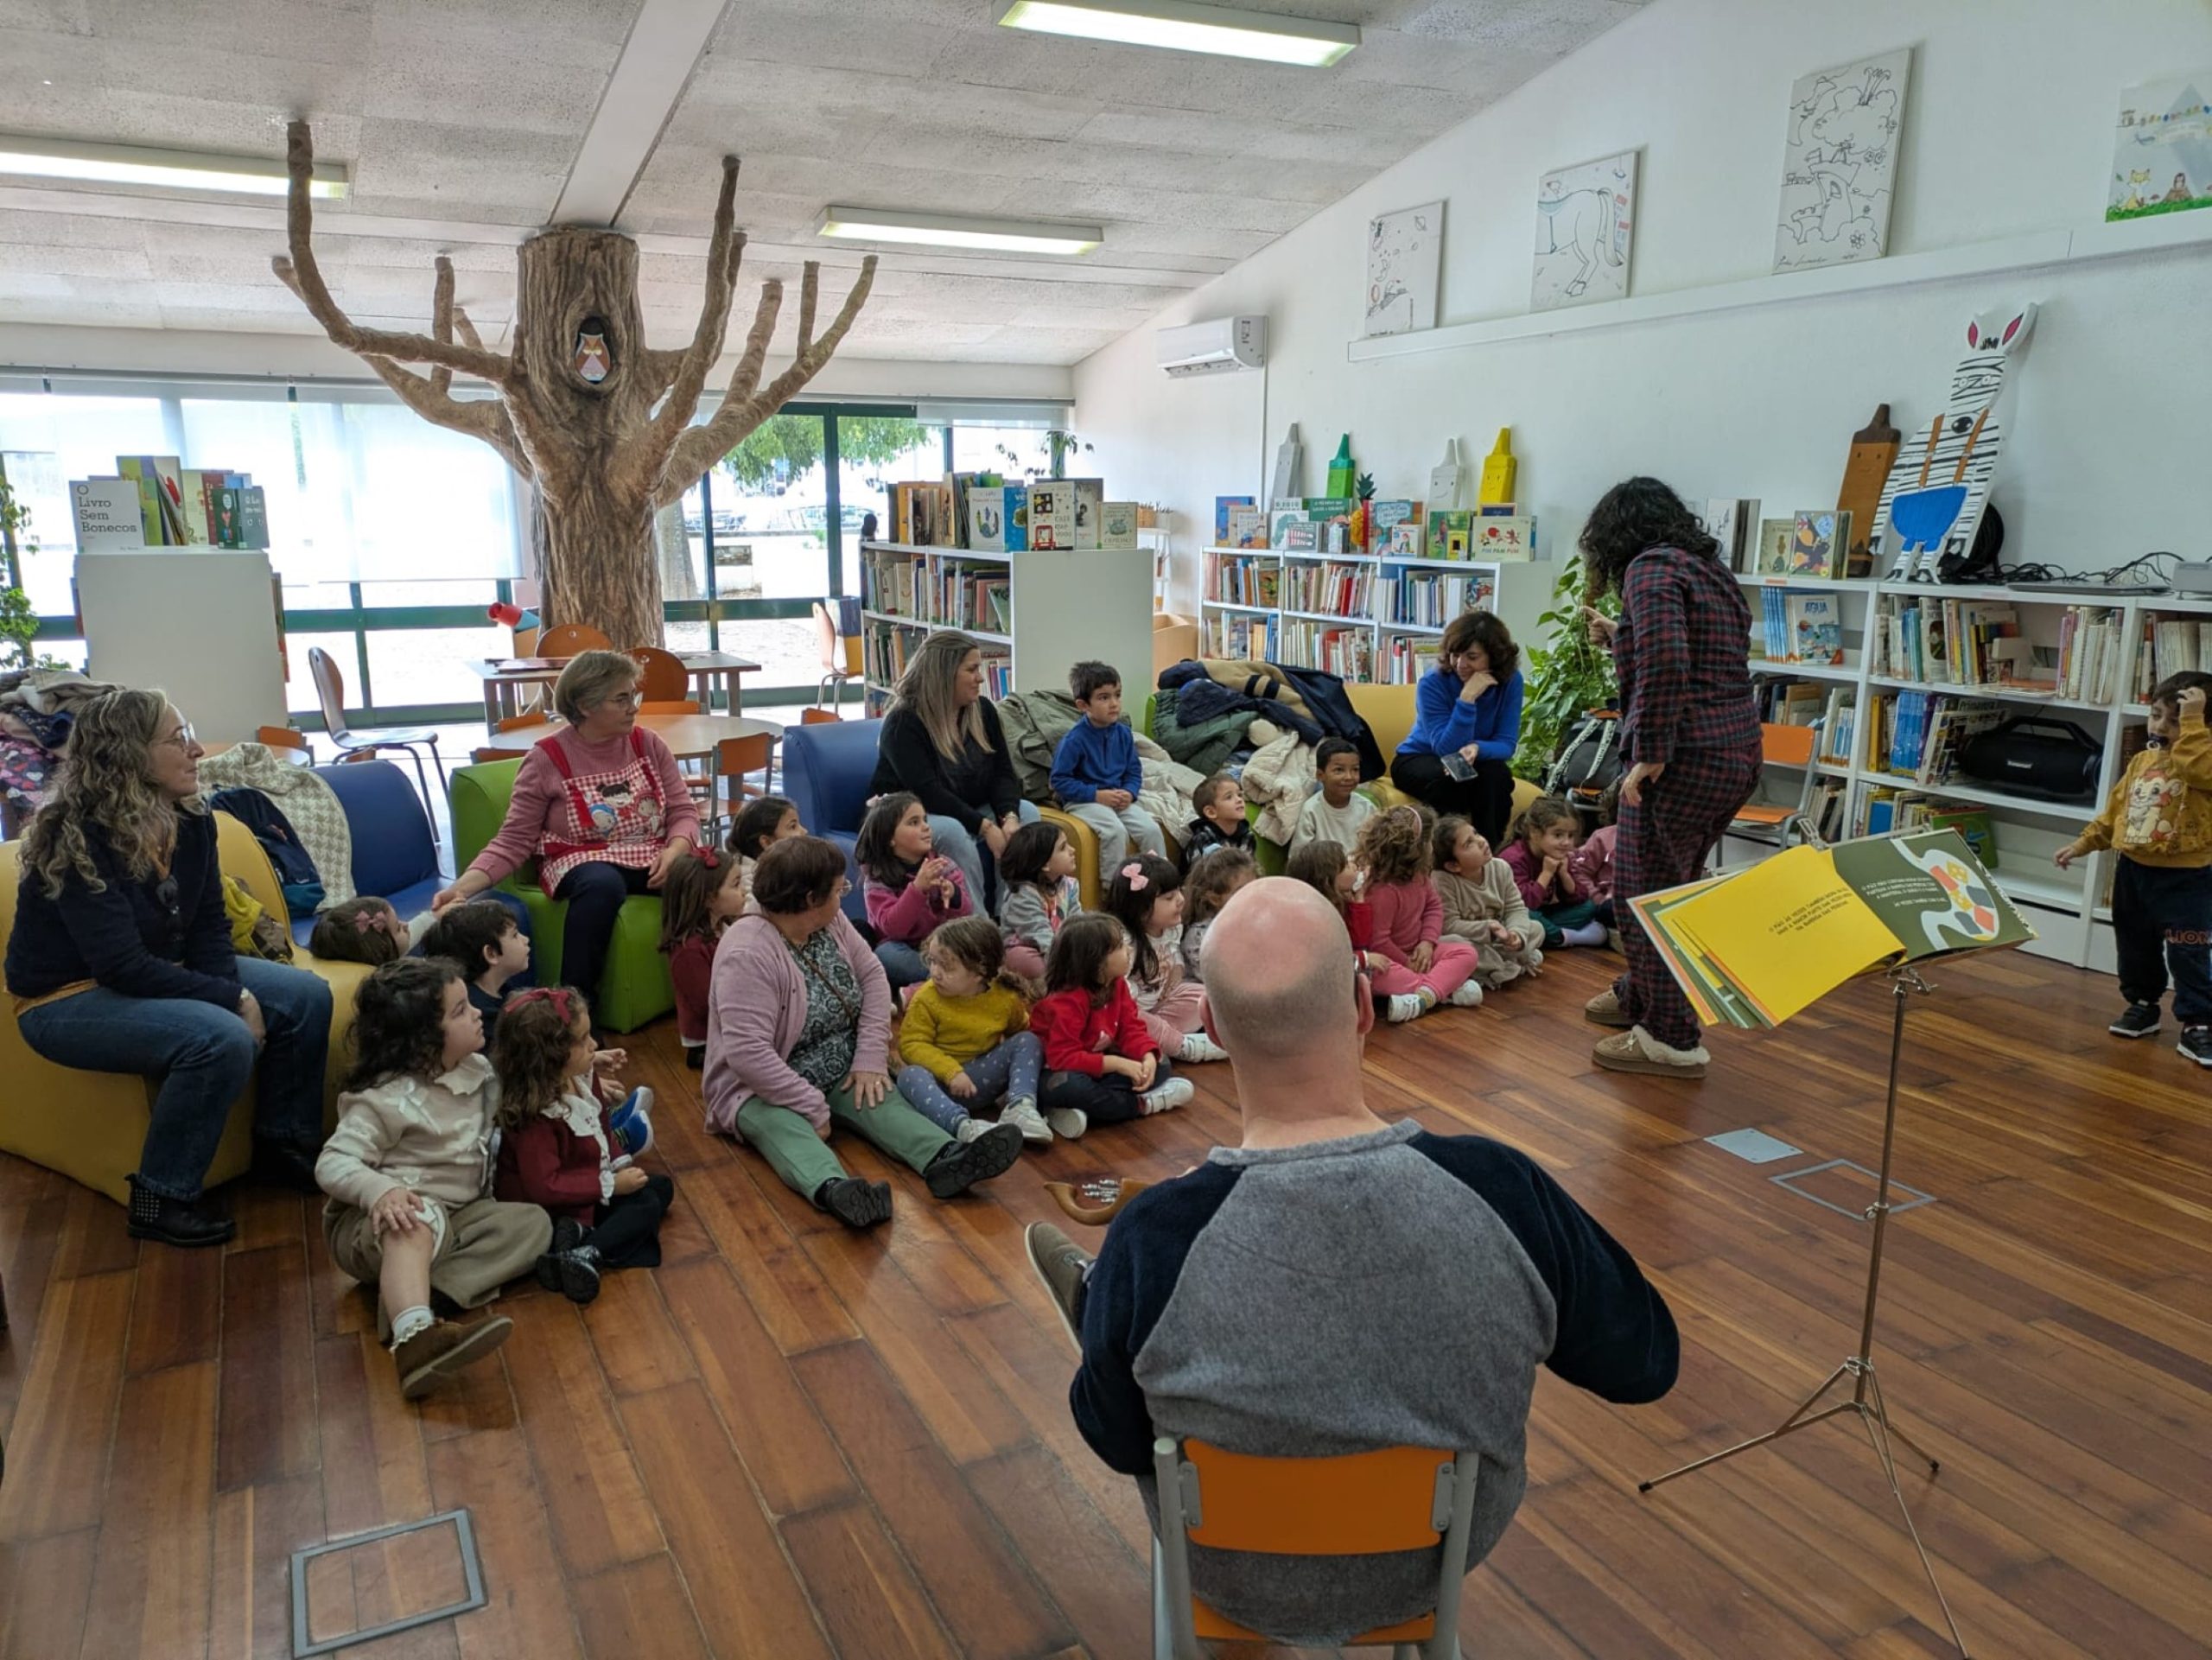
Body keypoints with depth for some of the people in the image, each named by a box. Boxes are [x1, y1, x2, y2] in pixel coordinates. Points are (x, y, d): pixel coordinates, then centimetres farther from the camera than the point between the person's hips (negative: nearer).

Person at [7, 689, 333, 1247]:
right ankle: (160, 1200, -14)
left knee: (306, 995, -5)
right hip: (71, 997, -8)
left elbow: (209, 926, 1)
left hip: (164, 973, 8)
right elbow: (123, 965, -29)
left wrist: (232, 990, -18)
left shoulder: (191, 821, -3)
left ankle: (282, 1144, 11)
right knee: (222, 1040, -31)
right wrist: (234, 999, -28)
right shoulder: (76, 841, -25)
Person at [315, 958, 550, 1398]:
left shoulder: (479, 1071, 5)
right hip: (381, 1221, -6)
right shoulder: (387, 1098, -15)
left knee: (533, 1221, -16)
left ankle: (411, 1292, -32)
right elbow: (333, 1163, -18)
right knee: (419, 1221, -39)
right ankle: (415, 1337, -62)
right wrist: (381, 1190, -39)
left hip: (456, 1217, 7)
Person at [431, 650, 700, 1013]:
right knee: (603, 884, -40)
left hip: (652, 859, 3)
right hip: (581, 862, -3)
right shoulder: (547, 758, -5)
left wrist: (674, 852, -20)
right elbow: (515, 839, -5)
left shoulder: (647, 744, 5)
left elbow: (684, 811, 3)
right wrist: (464, 886, -21)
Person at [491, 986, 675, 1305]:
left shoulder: (582, 1076, -6)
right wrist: (611, 1184, -26)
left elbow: (602, 1126, 10)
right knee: (646, 1205, -13)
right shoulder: (535, 1115, -31)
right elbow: (545, 1187, -30)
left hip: (590, 1186, 9)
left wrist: (622, 1163, -4)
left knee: (661, 1187, 8)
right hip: (556, 1214, -9)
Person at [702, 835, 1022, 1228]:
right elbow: (747, 1053, -31)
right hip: (763, 1089, -6)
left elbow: (872, 978, 4)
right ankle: (834, 1190, -66)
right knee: (786, 1128, -36)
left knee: (884, 1103, -22)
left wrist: (870, 1059, -8)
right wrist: (811, 1107, -28)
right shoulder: (748, 954, -26)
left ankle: (946, 1161, -49)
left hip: (841, 1075, 6)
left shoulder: (830, 923, -1)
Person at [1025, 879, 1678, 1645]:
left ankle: (1108, 1307, 55)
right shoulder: (1502, 1191, -30)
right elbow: (1646, 1361, -10)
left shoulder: (1158, 1236, -33)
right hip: (1440, 1556, 2)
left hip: (1244, 1577, -2)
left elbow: (1120, 1444, -13)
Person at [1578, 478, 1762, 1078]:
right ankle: (1639, 994, 37)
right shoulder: (1706, 566, 18)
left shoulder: (1651, 567, -10)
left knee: (1645, 894, 0)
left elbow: (1664, 665, -24)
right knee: (1669, 886, 22)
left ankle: (1671, 1039, 7)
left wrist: (1649, 756, -20)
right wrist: (1617, 637, 33)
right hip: (1737, 751, 9)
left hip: (1686, 757, -9)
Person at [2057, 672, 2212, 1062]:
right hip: (2133, 870, 7)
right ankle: (2142, 1005, 35)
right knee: (2135, 947, 19)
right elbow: (2115, 808, 16)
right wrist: (2083, 843, 14)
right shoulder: (2141, 760, 8)